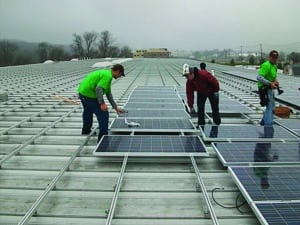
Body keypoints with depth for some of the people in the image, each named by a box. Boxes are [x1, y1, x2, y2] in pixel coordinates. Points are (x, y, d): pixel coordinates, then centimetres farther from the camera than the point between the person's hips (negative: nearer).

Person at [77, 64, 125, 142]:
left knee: (87, 111, 32)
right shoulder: (108, 76, -16)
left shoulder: (106, 73, 16)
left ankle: (85, 131, 54)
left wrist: (115, 107, 23)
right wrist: (102, 103, -26)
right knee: (103, 115, -4)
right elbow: (98, 89, -29)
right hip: (89, 95, -11)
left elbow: (108, 94, 21)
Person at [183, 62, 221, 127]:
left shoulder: (204, 74, -40)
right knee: (200, 107, -4)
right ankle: (201, 123, 6)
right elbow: (189, 94, -16)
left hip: (211, 91, -4)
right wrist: (191, 106, -16)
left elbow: (214, 81, -27)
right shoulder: (189, 82, -22)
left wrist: (216, 90, -14)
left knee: (215, 108, 7)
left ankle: (217, 122, 25)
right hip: (201, 93, 4)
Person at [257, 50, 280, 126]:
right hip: (265, 89, -10)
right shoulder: (266, 65, -18)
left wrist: (275, 81, 3)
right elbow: (259, 77, -27)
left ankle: (263, 122, 37)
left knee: (271, 107, 20)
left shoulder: (274, 66, 13)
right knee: (270, 108, -10)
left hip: (270, 89, 10)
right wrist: (270, 83, -30)